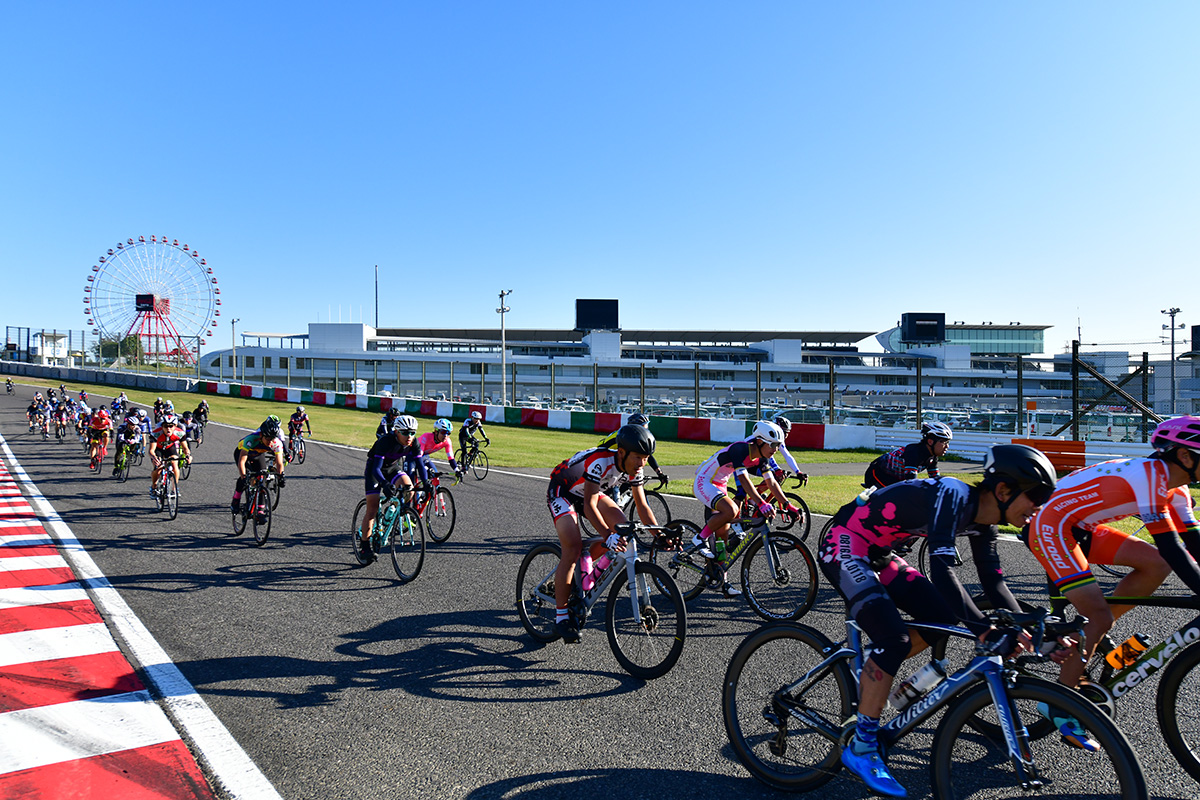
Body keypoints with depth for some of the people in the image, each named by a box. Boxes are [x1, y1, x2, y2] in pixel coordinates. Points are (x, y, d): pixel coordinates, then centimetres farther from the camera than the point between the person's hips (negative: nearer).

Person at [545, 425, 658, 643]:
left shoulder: (633, 468, -15)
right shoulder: (600, 462, -36)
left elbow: (642, 506, -7)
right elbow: (589, 505, -39)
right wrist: (607, 535, -52)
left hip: (590, 493, 7)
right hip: (562, 492, -7)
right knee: (573, 548, -23)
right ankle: (561, 615, -10)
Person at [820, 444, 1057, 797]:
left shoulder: (981, 521, 2)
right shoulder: (954, 496, -26)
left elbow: (993, 582, 7)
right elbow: (942, 572, -35)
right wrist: (984, 629, -35)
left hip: (877, 554, 10)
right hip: (844, 547, -10)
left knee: (943, 617, 5)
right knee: (894, 639, -19)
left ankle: (870, 674, 21)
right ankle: (861, 748, -6)